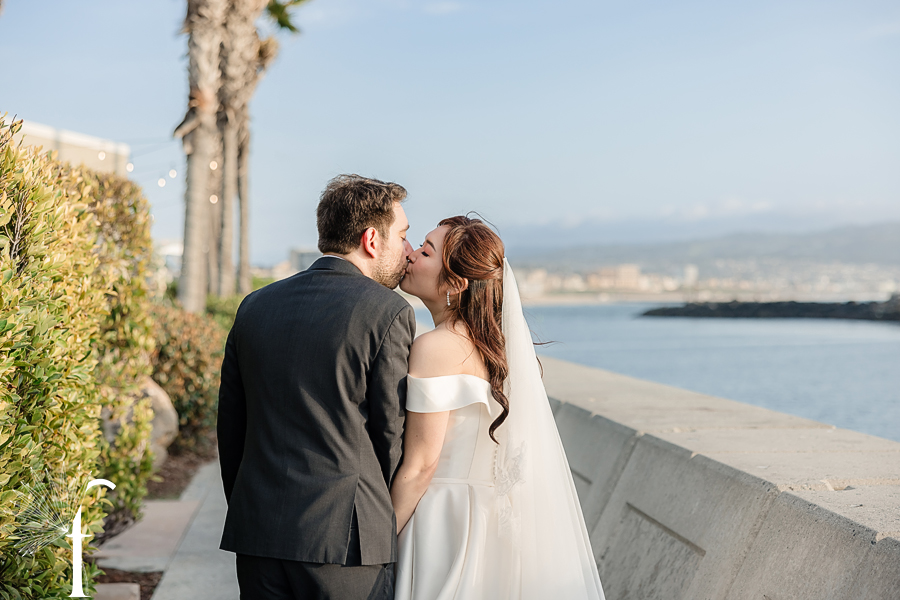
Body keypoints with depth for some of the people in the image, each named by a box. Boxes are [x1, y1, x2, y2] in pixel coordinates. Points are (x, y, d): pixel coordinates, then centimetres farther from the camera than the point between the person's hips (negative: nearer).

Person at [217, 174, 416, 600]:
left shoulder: (255, 306, 8)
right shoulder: (389, 313, -8)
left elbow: (230, 427, 11)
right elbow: (392, 435, -4)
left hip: (257, 533, 5)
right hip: (345, 534, -5)